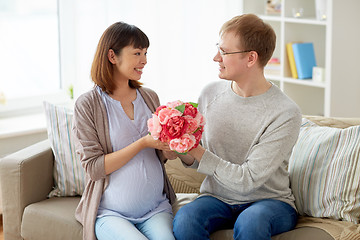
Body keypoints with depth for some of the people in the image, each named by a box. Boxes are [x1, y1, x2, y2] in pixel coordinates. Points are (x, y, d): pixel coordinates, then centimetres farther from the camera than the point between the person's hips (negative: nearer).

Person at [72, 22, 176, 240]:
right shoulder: (87, 105, -5)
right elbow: (94, 168, -11)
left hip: (156, 208, 3)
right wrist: (142, 143, -17)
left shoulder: (149, 97, 10)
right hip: (111, 212, -3)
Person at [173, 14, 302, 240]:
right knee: (184, 220, -29)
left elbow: (247, 180, -19)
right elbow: (197, 161, 9)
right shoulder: (211, 93, 0)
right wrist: (186, 154, -14)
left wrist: (197, 152, -21)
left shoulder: (286, 113, -16)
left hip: (270, 200, -3)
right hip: (217, 197, 3)